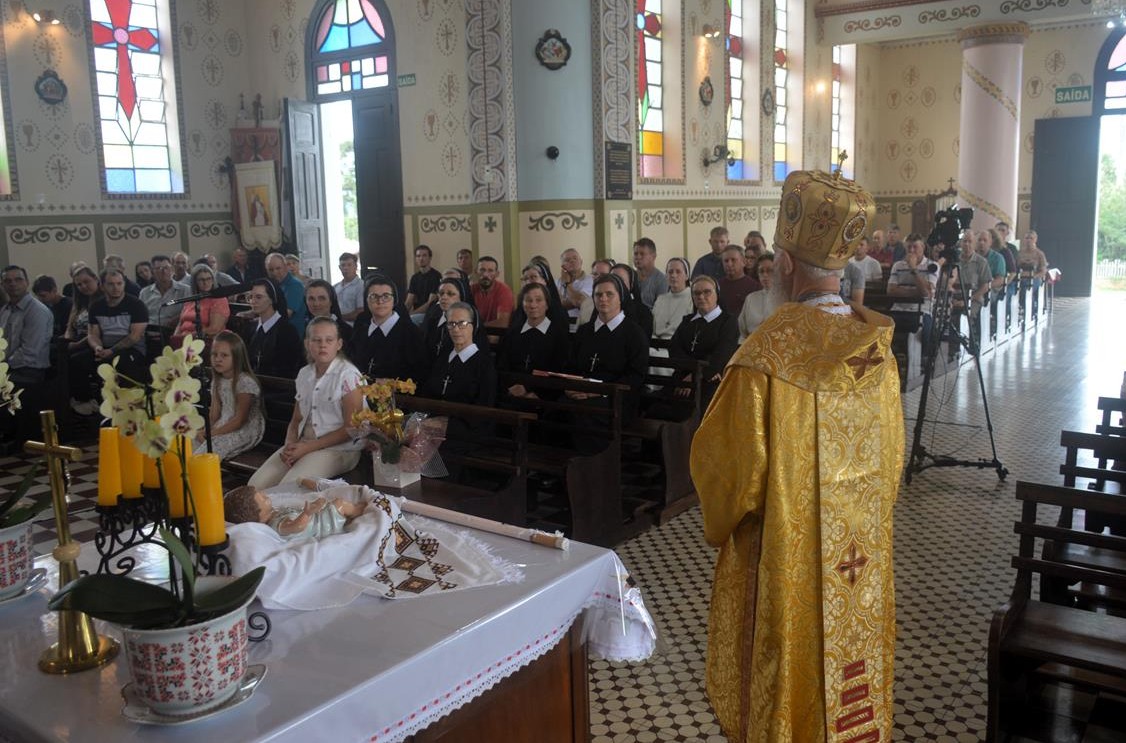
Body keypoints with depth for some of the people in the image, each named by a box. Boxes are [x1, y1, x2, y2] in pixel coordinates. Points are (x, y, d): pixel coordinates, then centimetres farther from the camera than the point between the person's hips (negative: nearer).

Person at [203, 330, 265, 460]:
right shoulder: (217, 381, 8)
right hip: (224, 425, 8)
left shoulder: (246, 382, -18)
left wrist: (212, 433, -21)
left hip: (246, 430, -8)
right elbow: (214, 412, 6)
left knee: (212, 445, -27)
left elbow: (240, 420, -19)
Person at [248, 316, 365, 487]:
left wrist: (308, 447, -15)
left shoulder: (348, 375, -9)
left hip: (338, 448, -6)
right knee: (256, 485, -12)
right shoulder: (304, 374, 13)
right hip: (303, 444, 6)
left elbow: (351, 428, -11)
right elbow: (296, 419, 17)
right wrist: (289, 445, -5)